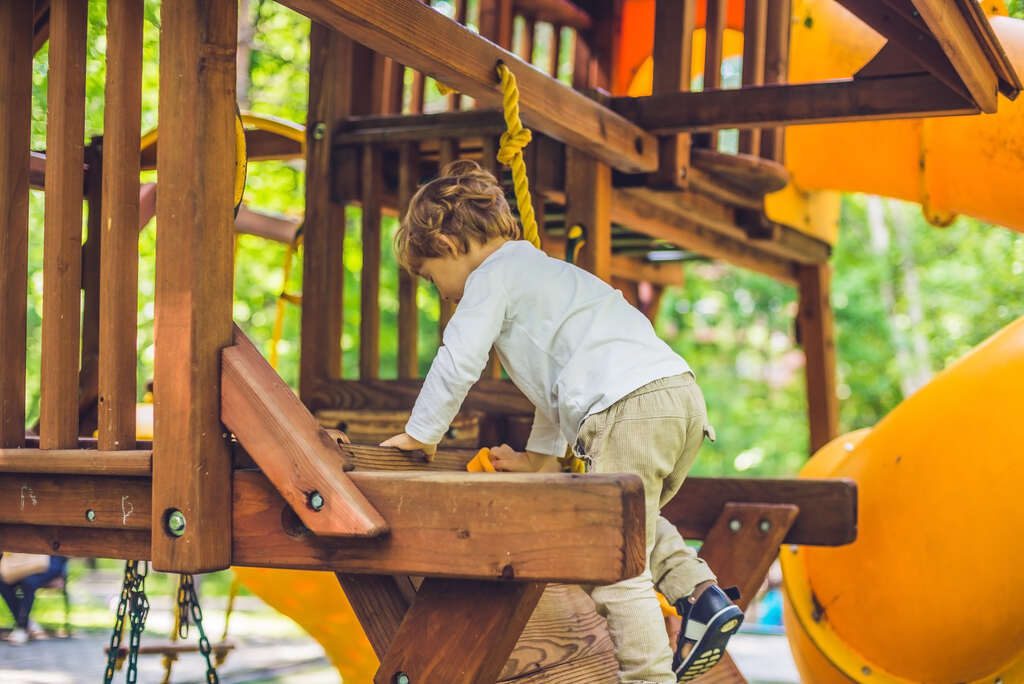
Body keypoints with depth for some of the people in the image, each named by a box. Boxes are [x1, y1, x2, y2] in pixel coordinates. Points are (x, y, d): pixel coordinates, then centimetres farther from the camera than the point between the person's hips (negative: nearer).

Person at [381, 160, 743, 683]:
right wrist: (540, 455, 42)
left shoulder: (492, 276, 6)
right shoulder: (542, 270, 35)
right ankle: (701, 594, 11)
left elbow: (458, 361, -1)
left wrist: (421, 435, 12)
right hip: (681, 391, 10)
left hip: (627, 408, -10)